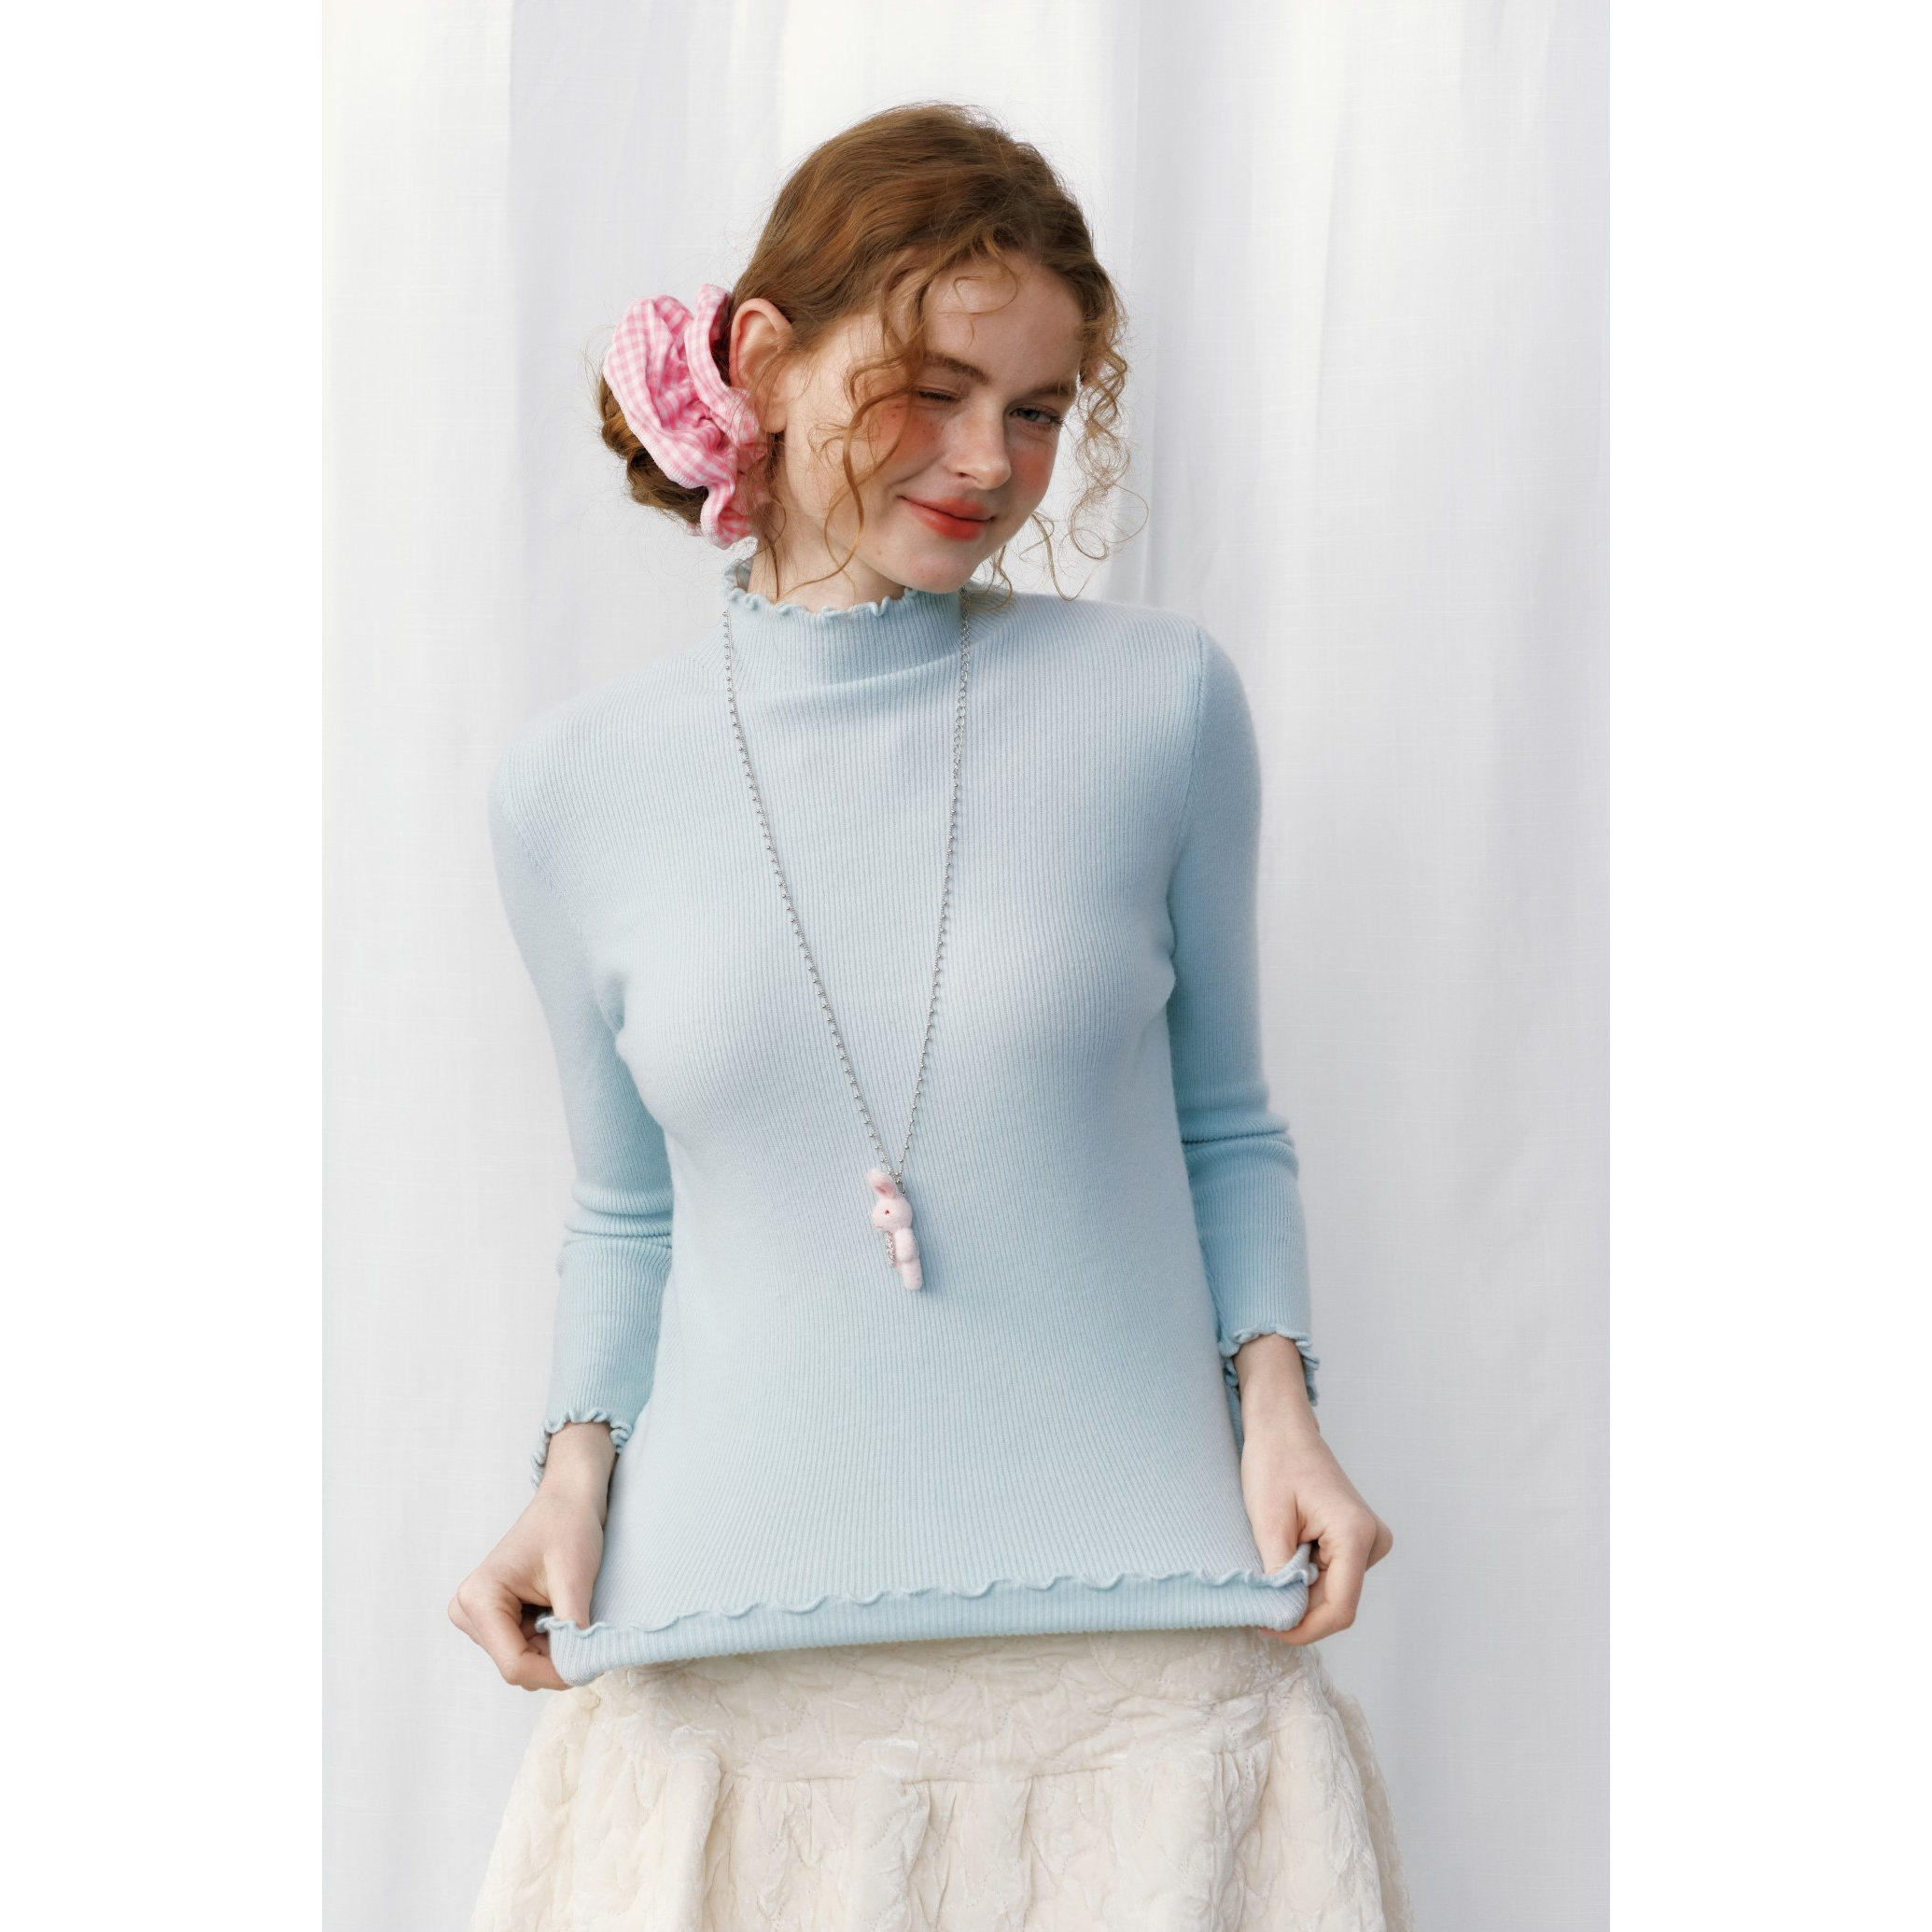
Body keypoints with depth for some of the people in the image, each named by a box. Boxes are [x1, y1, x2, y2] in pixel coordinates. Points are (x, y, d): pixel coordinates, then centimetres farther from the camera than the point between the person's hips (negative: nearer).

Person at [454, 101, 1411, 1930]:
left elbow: (1224, 1127, 10)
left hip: (1140, 1655, 0)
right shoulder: (576, 785, 2)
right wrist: (578, 1459, -3)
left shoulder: (1160, 703, 0)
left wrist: (1276, 1390, -5)